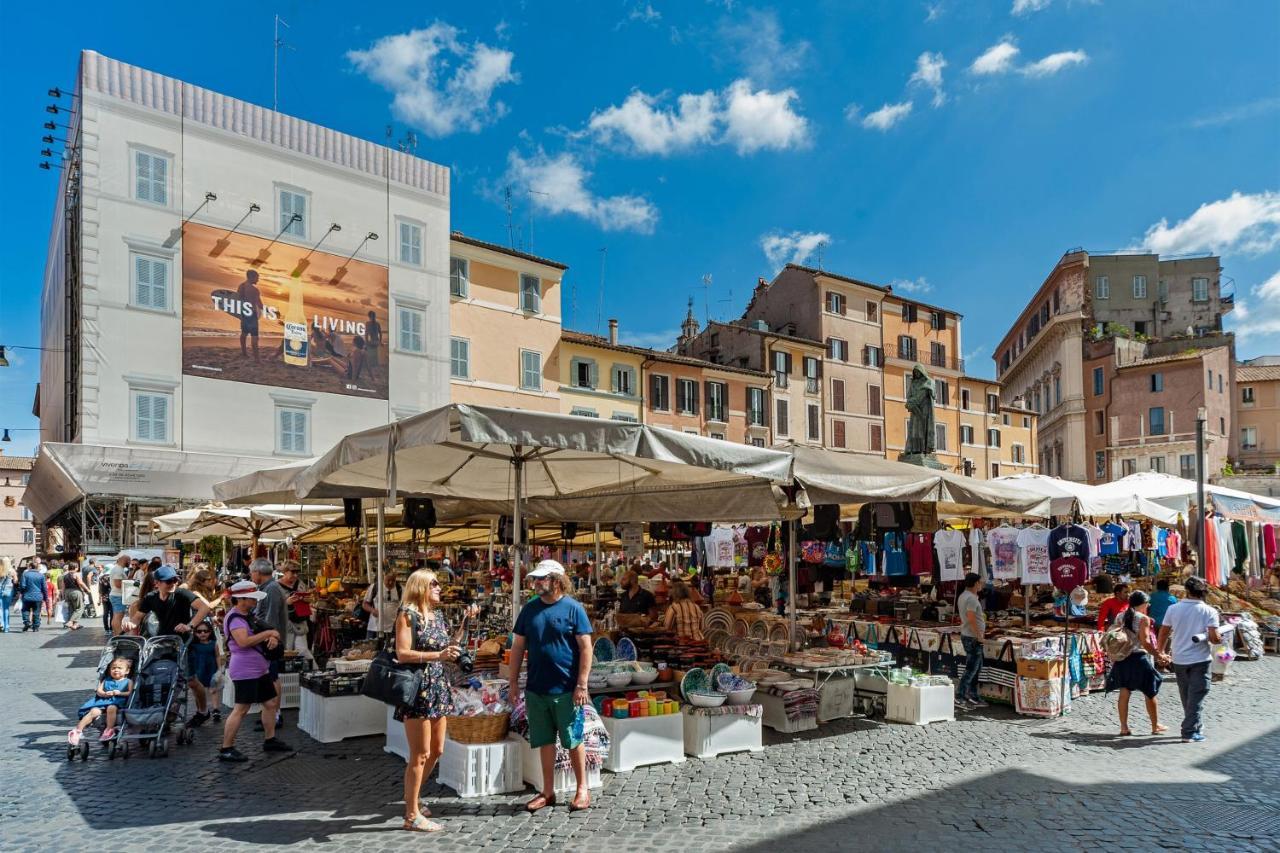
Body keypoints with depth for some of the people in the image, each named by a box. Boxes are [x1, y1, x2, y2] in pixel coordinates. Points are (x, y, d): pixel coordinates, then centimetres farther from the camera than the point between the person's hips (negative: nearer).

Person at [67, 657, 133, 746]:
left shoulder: (128, 682, 14)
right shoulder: (106, 680, 25)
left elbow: (130, 693, 1)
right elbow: (99, 691, 15)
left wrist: (119, 693, -13)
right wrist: (105, 694, -6)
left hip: (118, 702, -4)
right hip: (103, 702, 4)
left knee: (111, 708, -38)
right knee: (94, 711, -25)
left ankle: (109, 730, -29)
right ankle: (78, 730, -22)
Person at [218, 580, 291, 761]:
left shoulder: (247, 616, 15)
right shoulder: (234, 618, -16)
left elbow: (256, 636, 22)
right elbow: (243, 641, -29)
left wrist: (272, 638, -2)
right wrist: (268, 633, -21)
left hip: (259, 669, 10)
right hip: (245, 670, -10)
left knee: (271, 702, 14)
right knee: (241, 709, -9)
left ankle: (270, 740, 25)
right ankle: (226, 749, -3)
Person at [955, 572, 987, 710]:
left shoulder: (963, 596, 14)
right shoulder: (971, 598, -18)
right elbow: (971, 619, -24)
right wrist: (979, 635, -19)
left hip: (966, 635, 10)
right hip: (973, 637, -10)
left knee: (976, 667, 16)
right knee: (971, 669, -7)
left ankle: (973, 696, 22)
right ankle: (959, 698, -5)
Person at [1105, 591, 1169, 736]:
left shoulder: (1120, 617, 7)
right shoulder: (1143, 618, -9)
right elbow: (1145, 642, -15)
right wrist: (1158, 654, -6)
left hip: (1122, 658, 5)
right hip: (1138, 658, -5)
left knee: (1124, 693, 7)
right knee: (1150, 693, 12)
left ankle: (1124, 727, 7)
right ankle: (1155, 726, 23)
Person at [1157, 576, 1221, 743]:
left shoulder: (1173, 609, -1)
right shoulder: (1209, 611, -9)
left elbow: (1163, 632, 5)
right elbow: (1214, 637, -17)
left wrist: (1160, 651, 18)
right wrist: (1220, 639, 7)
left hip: (1179, 659, 3)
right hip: (1200, 659, -3)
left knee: (1186, 696, 18)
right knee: (1196, 696, 1)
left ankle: (1195, 726, 32)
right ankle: (1190, 732, -3)